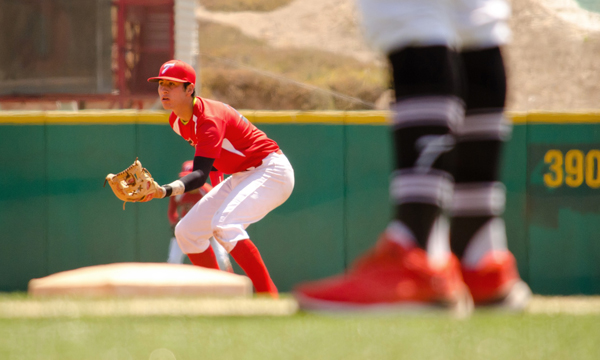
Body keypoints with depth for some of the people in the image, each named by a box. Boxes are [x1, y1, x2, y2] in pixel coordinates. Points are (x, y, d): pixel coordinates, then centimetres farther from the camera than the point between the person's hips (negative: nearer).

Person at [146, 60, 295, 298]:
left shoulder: (208, 119, -27)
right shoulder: (177, 121, 1)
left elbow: (201, 174, -38)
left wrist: (166, 190, -53)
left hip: (271, 172, -10)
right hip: (241, 178, 10)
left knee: (223, 225, -33)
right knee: (186, 231, 5)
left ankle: (269, 297, -33)